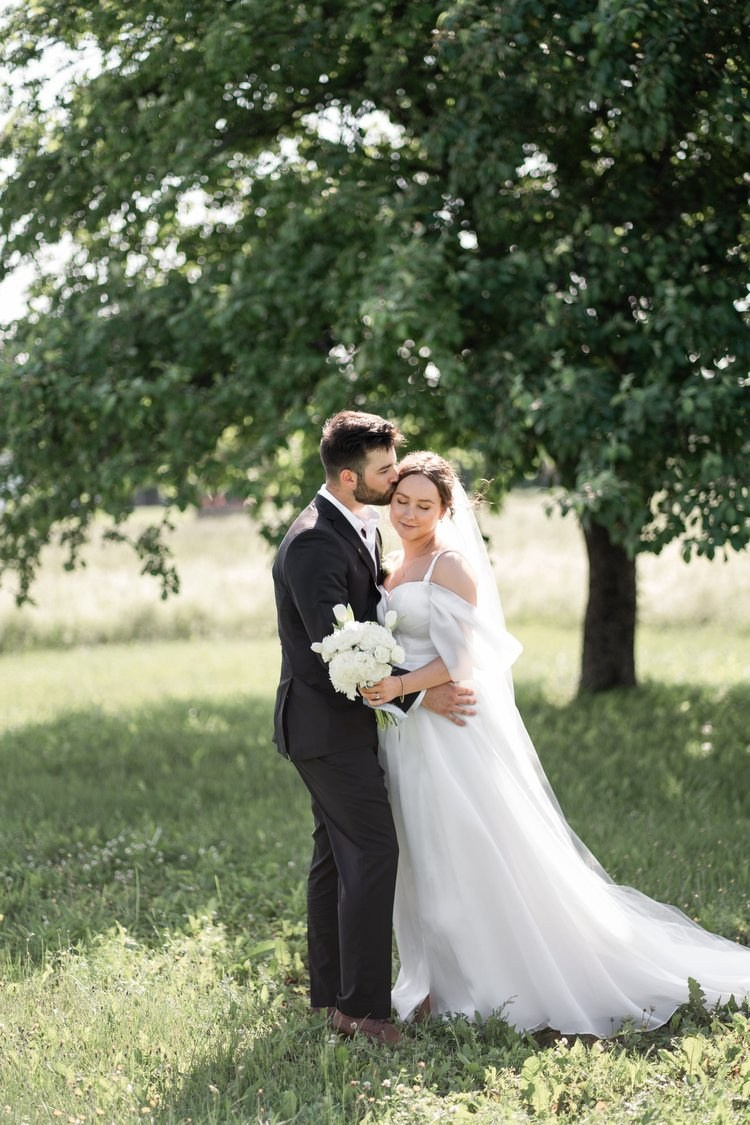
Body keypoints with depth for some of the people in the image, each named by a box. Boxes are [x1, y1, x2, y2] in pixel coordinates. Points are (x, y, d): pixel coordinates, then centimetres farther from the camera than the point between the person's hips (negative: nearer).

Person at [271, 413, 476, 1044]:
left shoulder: (365, 525, 8)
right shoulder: (313, 545, -23)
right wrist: (419, 695, -21)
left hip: (347, 717, 10)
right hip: (325, 723, -10)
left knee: (338, 853, 13)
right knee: (374, 851, -13)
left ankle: (332, 994, 21)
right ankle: (364, 1007, -10)